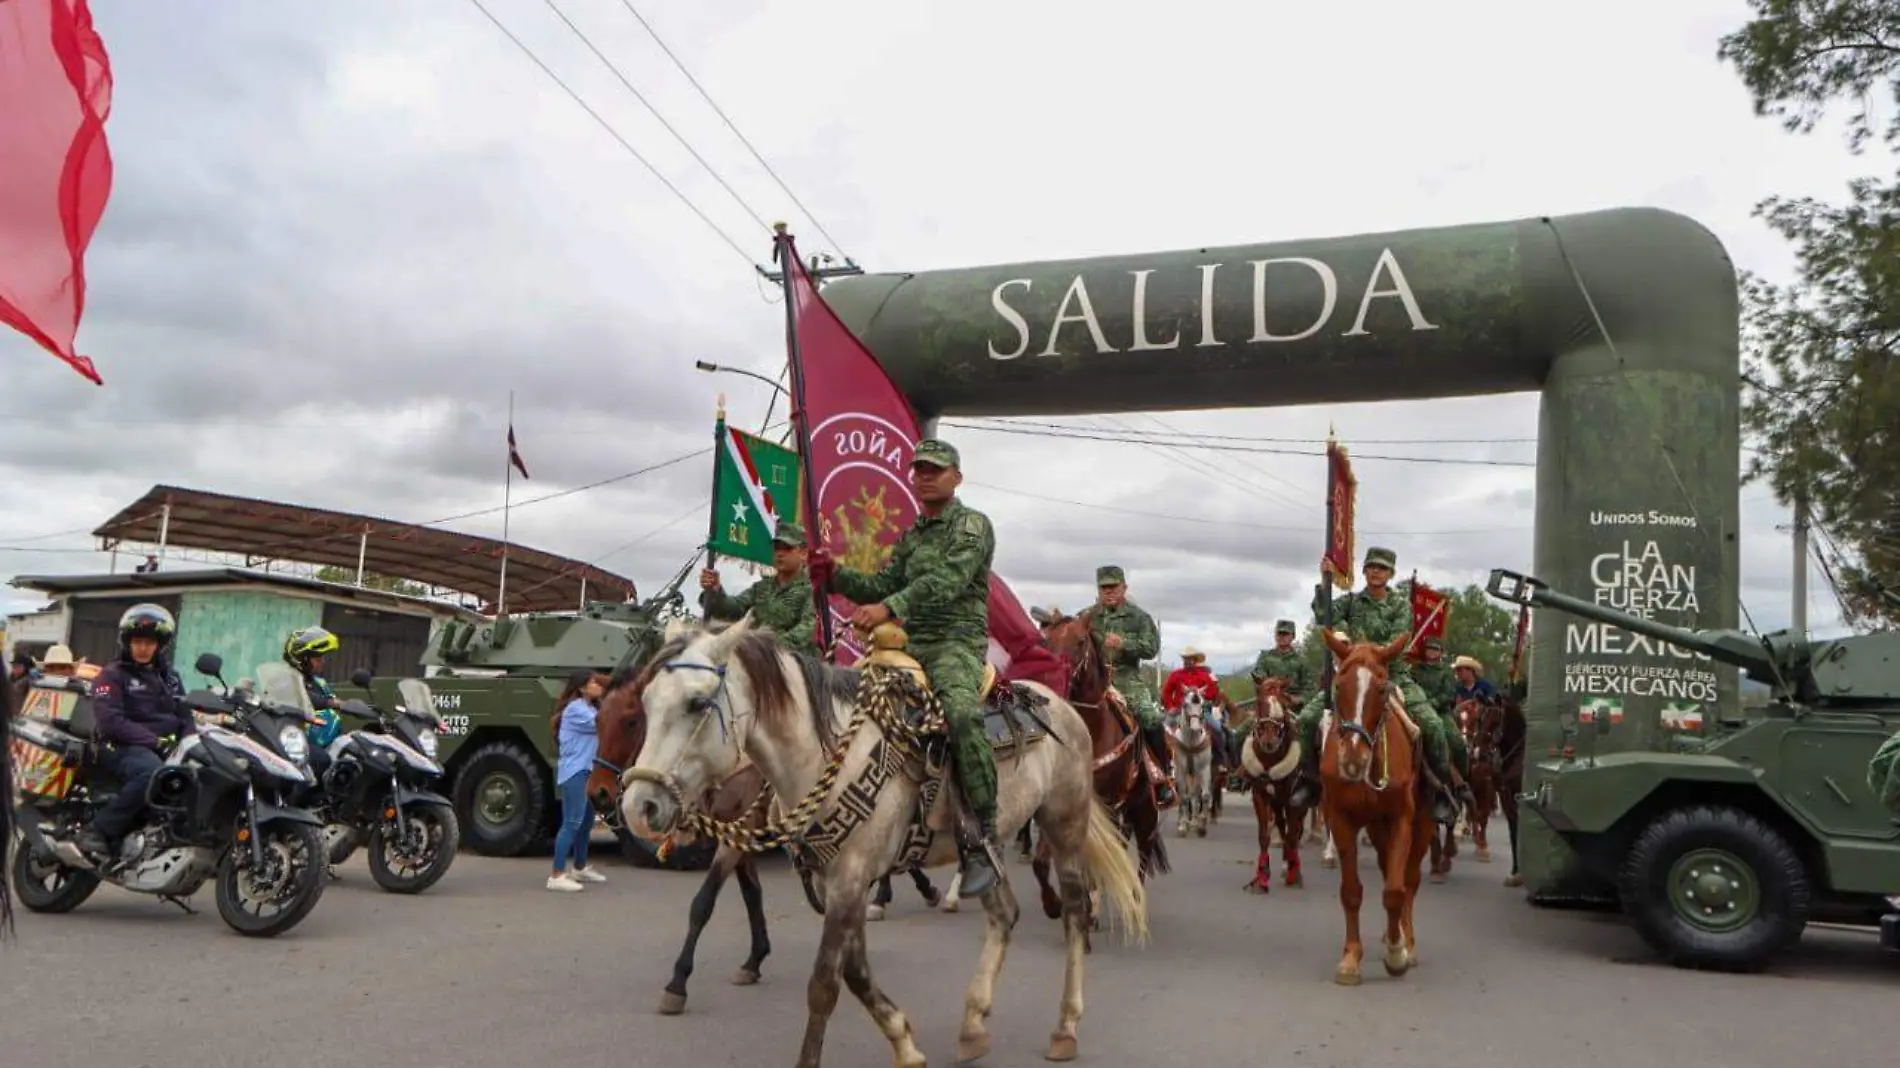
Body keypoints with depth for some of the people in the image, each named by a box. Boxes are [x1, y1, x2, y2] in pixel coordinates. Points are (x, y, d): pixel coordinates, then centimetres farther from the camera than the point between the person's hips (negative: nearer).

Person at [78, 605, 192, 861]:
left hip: (167, 748, 6)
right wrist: (154, 741, -20)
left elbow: (185, 717, 18)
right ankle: (98, 831, -28)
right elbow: (110, 722, -12)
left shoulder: (169, 677, 21)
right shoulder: (112, 675, 2)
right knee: (153, 773, -40)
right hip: (123, 747, -6)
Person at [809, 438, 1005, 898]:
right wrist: (836, 577, -1)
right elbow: (882, 585, 17)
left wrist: (888, 608, -31)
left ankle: (983, 839, -29)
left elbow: (947, 580, -18)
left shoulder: (972, 525, -1)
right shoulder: (910, 536, 23)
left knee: (962, 714, -36)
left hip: (956, 642, -8)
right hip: (907, 644, 8)